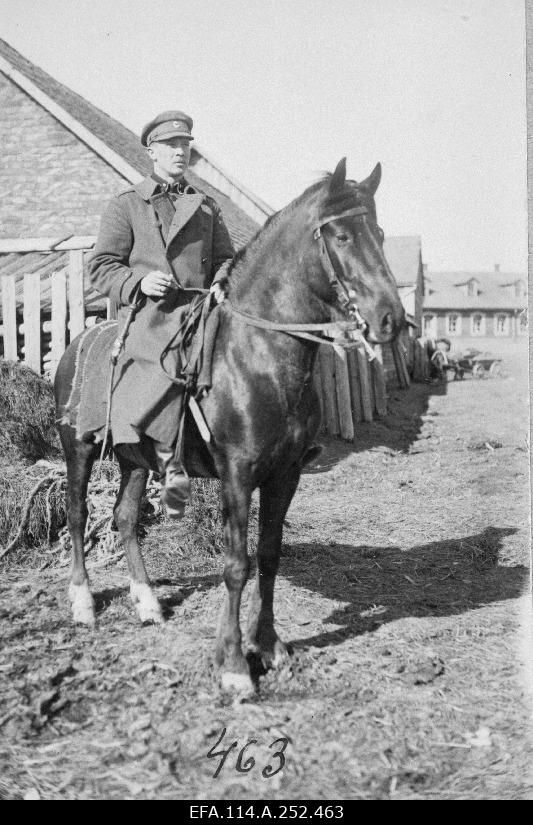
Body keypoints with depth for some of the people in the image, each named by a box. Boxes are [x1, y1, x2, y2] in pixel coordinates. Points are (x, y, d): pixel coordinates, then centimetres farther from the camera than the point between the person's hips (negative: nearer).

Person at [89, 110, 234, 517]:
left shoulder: (206, 205, 22)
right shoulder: (126, 205, 12)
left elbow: (227, 258, 22)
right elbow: (101, 269, 7)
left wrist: (222, 284, -1)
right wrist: (138, 282, -11)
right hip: (151, 314, -4)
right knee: (168, 363, -29)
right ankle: (170, 461, -21)